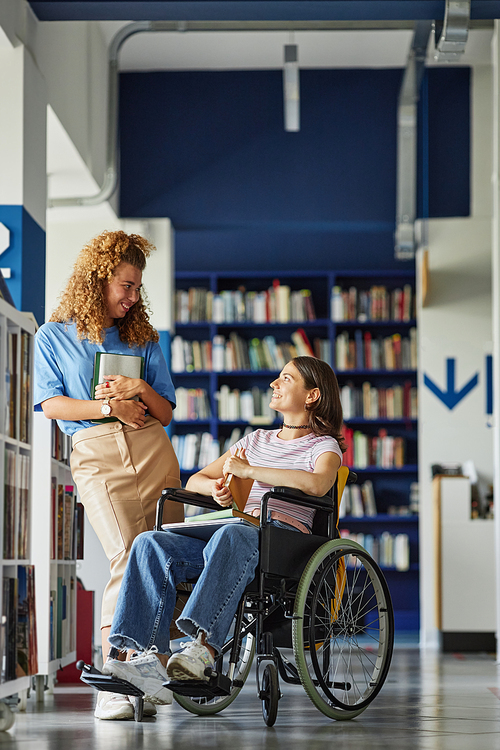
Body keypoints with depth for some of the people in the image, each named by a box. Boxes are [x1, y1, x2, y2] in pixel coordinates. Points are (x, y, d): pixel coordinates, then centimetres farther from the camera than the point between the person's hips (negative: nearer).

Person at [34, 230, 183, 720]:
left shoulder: (142, 338, 22)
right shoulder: (53, 337, 15)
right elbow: (52, 404, 4)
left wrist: (141, 390, -2)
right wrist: (110, 408, -5)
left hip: (153, 450, 4)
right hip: (95, 455, -4)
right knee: (128, 558, -20)